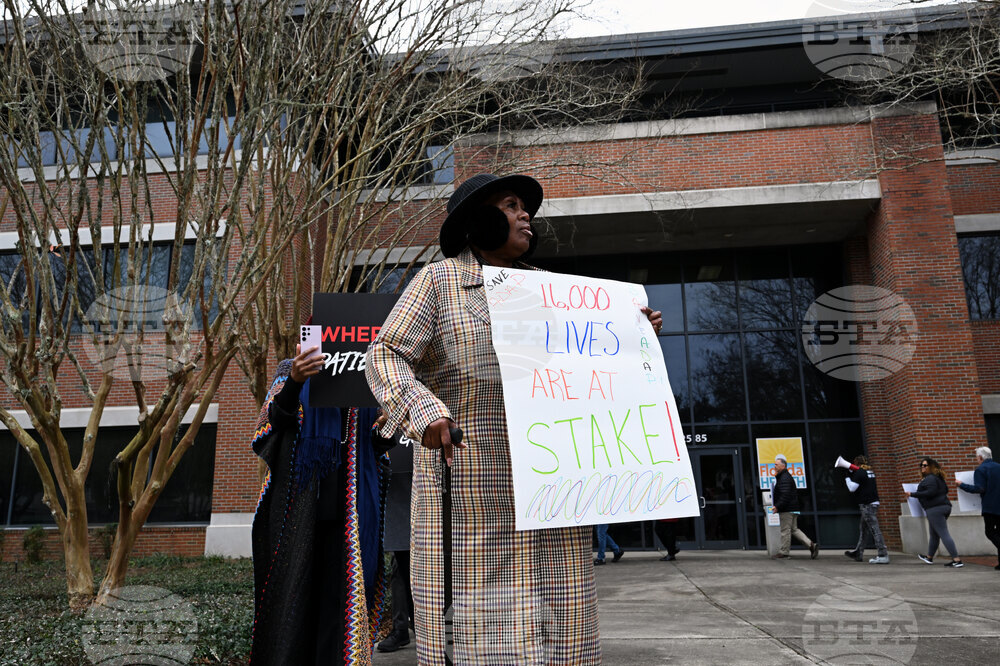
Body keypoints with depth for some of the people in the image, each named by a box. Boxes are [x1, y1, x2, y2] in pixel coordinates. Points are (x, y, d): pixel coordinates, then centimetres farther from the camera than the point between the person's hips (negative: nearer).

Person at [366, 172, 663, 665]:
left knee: (554, 625, 5)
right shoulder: (438, 280, 3)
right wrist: (423, 410, -22)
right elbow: (384, 356, -4)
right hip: (466, 474, -4)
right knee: (470, 621, -1)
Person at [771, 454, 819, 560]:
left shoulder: (784, 478, -16)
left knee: (785, 530, -3)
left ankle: (784, 552, 2)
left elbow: (785, 495, -24)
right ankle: (811, 545, 8)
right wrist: (778, 506, 21)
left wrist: (777, 506, -22)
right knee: (794, 529, 14)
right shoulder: (786, 476, 19)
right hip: (792, 509, 11)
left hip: (787, 510, -11)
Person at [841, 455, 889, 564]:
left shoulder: (859, 472, -12)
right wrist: (850, 473, 13)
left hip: (867, 504, -9)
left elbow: (852, 488, -12)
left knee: (874, 529, -10)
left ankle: (883, 555, -13)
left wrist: (847, 477, 0)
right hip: (873, 503, 9)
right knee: (863, 528, 16)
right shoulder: (870, 471, 14)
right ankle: (858, 553, 25)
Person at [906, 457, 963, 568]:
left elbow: (930, 493, -23)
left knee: (944, 534, -12)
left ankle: (957, 560, -16)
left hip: (935, 509, -11)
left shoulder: (930, 478, -13)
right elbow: (945, 490, 27)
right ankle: (929, 557, 32)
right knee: (934, 535, 20)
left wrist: (913, 494, -18)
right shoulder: (938, 477, 19)